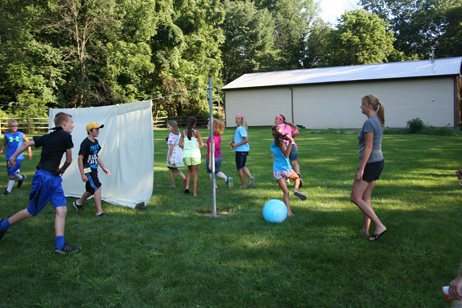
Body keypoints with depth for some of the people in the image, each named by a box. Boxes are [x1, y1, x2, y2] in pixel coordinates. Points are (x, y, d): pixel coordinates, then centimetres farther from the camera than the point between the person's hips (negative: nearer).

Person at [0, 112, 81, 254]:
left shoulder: (48, 136, 11)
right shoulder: (66, 136, -11)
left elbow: (27, 143, 12)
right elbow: (69, 160, -3)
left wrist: (13, 157, 24)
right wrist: (62, 170, 17)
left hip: (54, 179, 8)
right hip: (44, 177, -8)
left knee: (62, 209, 1)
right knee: (31, 212, 8)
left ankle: (60, 245, 1)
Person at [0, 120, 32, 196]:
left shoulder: (21, 135, 0)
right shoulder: (7, 136, 2)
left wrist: (29, 152, 12)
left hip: (18, 157, -2)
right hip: (9, 157, 2)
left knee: (12, 174, -4)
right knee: (10, 173, 8)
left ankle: (8, 190, 8)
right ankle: (21, 177, 39)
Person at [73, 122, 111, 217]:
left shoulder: (95, 142, 9)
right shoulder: (85, 143, -16)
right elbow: (80, 158, -17)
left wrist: (104, 168, 18)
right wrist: (82, 174, -19)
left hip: (94, 169, 9)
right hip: (87, 170, -9)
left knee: (91, 190, 19)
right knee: (97, 188, -13)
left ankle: (78, 202, 43)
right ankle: (99, 211, -5)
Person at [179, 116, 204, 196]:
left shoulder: (184, 132, 3)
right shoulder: (197, 132, -6)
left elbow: (180, 144, -1)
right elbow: (201, 144, -10)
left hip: (186, 154, 3)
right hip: (195, 154, -3)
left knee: (190, 170, 24)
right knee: (195, 173, 7)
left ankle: (187, 186, 7)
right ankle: (195, 192, 7)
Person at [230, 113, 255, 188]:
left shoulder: (241, 129, -17)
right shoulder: (238, 128, 13)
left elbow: (246, 140, -24)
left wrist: (236, 144, -19)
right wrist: (233, 142, 10)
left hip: (241, 150, -10)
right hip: (245, 150, 10)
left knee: (239, 168, 3)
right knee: (242, 166, 18)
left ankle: (243, 184, 10)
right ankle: (250, 177, 2)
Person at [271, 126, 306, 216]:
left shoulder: (273, 144, 8)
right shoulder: (281, 142, -12)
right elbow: (286, 155, -22)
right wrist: (290, 142, -29)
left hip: (276, 171, 5)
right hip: (285, 169, -5)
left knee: (286, 192, 5)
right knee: (297, 177, 26)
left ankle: (288, 211, -6)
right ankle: (296, 189, -3)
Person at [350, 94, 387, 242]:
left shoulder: (369, 122, -17)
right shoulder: (378, 121, 12)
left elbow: (368, 148, -21)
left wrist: (361, 169, -18)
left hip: (370, 164, -10)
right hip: (378, 162, 10)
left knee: (356, 198, -2)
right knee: (365, 198, 15)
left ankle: (379, 226, -4)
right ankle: (365, 229, 21)